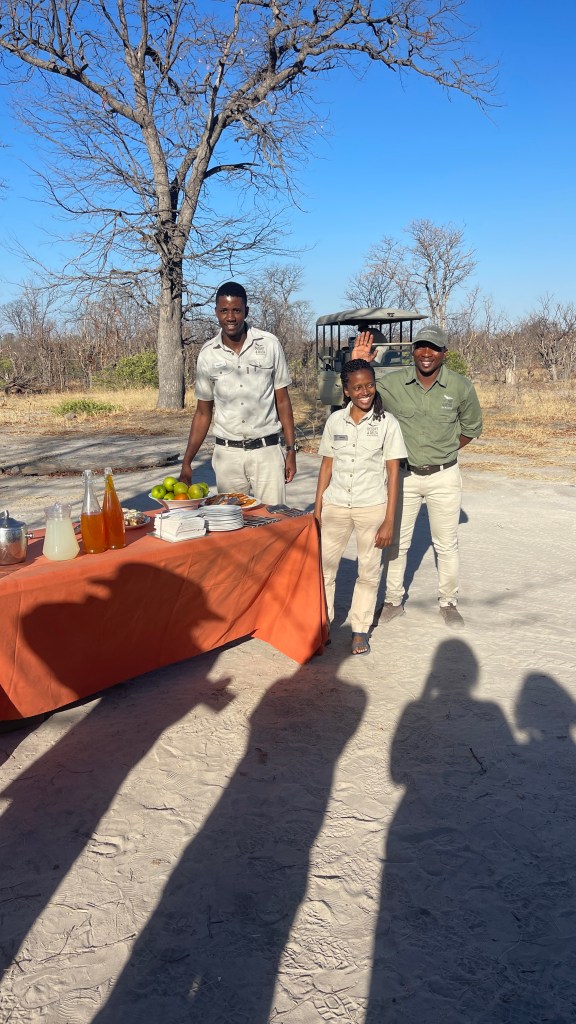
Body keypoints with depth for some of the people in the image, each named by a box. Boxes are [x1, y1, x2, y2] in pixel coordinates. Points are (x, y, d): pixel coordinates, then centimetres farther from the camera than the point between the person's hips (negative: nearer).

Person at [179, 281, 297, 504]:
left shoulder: (269, 345, 0)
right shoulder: (208, 354, 3)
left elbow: (282, 400, 5)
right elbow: (203, 413, 9)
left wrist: (291, 450, 0)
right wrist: (187, 462, 5)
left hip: (266, 450, -1)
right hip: (227, 452, 1)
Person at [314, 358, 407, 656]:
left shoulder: (387, 423, -4)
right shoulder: (335, 421, 3)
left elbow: (393, 472, -4)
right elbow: (326, 466, 8)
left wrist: (389, 520, -8)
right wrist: (317, 509, 4)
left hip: (372, 506, -2)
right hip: (335, 505, 2)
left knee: (369, 571, 8)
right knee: (323, 566, 5)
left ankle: (360, 628, 23)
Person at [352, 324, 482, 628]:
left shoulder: (461, 387, -7)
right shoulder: (392, 383, -7)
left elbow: (471, 427, 8)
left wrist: (443, 452, 4)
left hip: (444, 477, -1)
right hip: (403, 475, 1)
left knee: (446, 544, 10)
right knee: (397, 541, 10)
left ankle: (448, 603, 27)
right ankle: (393, 601, 26)